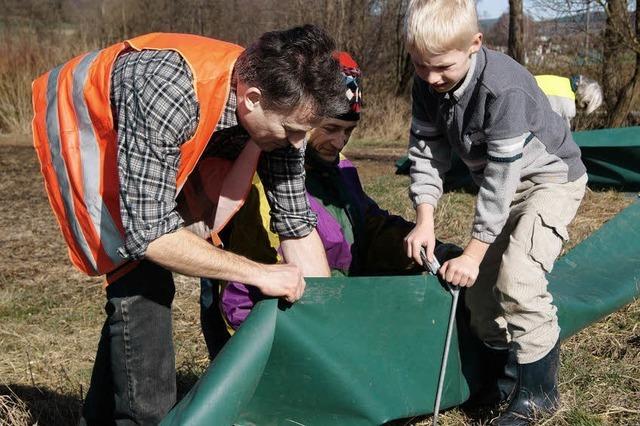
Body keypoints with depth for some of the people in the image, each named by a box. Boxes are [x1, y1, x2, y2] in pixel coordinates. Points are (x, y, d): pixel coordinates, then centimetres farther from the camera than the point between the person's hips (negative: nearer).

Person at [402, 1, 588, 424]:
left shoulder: (504, 88, -35)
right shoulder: (428, 85, -12)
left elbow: (501, 175, -32)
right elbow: (425, 151, -6)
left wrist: (474, 252, -27)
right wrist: (425, 218, -19)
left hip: (552, 177, -8)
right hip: (504, 184, 8)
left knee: (516, 275, -22)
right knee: (479, 281, 5)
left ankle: (539, 389, -7)